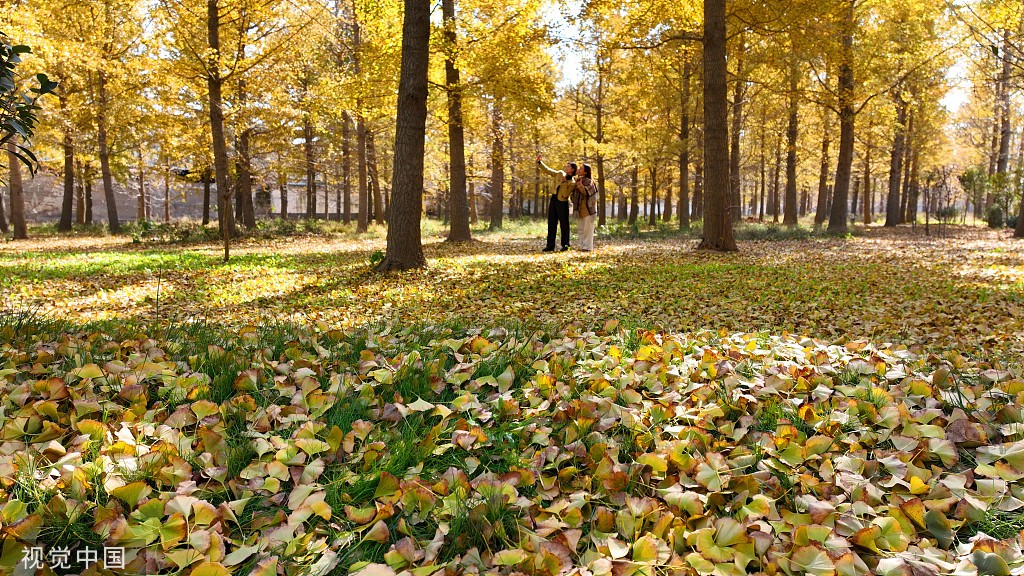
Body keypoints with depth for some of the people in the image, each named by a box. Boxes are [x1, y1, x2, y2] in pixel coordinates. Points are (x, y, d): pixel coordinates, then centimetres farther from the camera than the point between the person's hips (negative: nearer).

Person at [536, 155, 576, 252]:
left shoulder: (572, 183, -8)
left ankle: (565, 245, 10)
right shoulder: (560, 173, 7)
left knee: (564, 224, 1)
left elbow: (565, 194, -17)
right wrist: (539, 162, 0)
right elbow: (547, 170, 8)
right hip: (553, 201, 5)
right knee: (551, 224, 6)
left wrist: (564, 183, -21)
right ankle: (550, 245, 10)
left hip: (562, 203, -5)